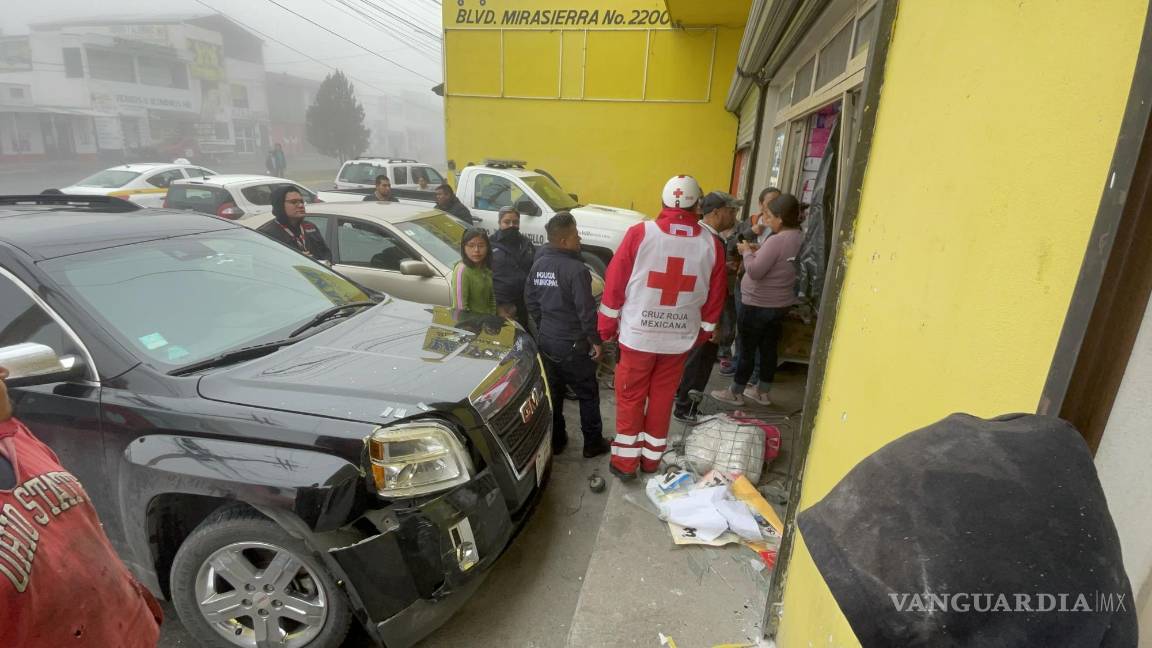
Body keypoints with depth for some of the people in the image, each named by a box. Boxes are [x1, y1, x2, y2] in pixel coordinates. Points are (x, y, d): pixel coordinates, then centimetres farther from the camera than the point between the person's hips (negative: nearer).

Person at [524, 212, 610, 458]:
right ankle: (593, 443, 20)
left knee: (552, 392, 18)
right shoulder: (576, 269, -20)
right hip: (573, 345, -7)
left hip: (546, 341, 7)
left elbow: (530, 300, 10)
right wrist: (595, 340, -9)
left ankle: (554, 440, 28)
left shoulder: (538, 265, 3)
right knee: (588, 394, 9)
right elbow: (586, 310, -20)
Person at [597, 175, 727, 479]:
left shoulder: (640, 233, -12)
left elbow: (615, 282, -7)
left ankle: (625, 460, 21)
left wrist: (606, 325, 5)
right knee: (662, 398, 16)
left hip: (637, 333, -2)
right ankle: (651, 458, 30)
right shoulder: (711, 244, -3)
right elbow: (715, 297, 5)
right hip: (680, 338, 3)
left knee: (630, 397, 12)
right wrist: (703, 333, 19)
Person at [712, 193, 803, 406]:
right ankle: (762, 392, 27)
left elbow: (755, 271, -25)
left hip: (758, 305, -8)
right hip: (781, 304, 8)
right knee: (768, 348, 16)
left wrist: (747, 252, -9)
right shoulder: (799, 238, 5)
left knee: (747, 350, 4)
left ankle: (736, 393, 17)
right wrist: (757, 252, 4)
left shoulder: (776, 240, -23)